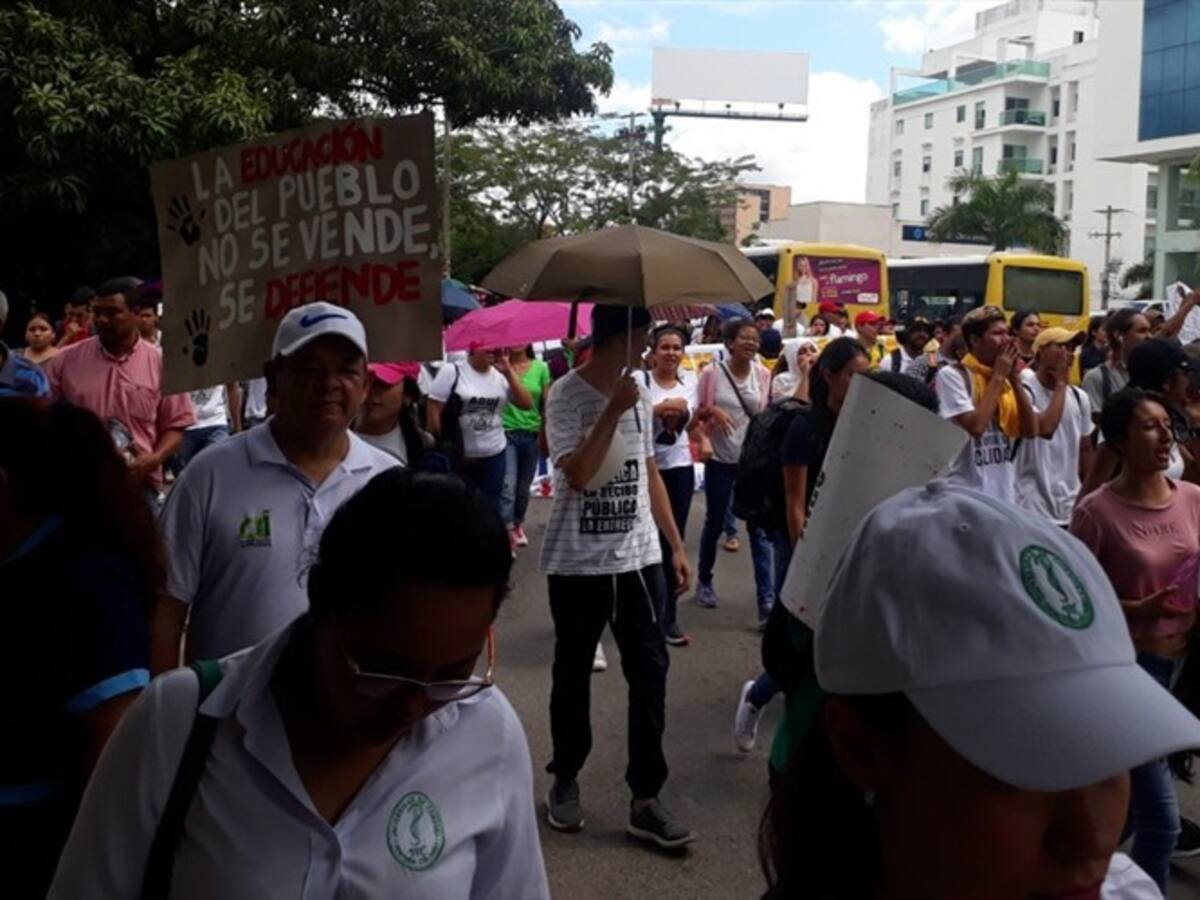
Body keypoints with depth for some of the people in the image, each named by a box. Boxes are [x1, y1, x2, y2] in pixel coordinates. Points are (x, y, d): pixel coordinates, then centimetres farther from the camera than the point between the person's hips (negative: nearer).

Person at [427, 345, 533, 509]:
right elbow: (433, 410, -8)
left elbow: (527, 404, -2)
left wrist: (508, 372, -10)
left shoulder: (501, 375, 5)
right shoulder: (451, 371, -6)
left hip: (494, 455, 3)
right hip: (457, 456, -3)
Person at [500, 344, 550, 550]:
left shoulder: (541, 368, 1)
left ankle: (518, 524, 39)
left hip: (531, 434, 3)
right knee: (507, 486, -14)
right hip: (506, 432, -3)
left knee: (524, 486, 17)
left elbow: (547, 404, 3)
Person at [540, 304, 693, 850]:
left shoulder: (637, 392, 9)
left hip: (640, 558, 5)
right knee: (574, 673, 9)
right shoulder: (566, 395, -10)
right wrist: (614, 410, -21)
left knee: (650, 671, 2)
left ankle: (645, 799, 10)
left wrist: (676, 545, 11)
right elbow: (578, 475, -21)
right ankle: (565, 780, 29)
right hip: (578, 563, -5)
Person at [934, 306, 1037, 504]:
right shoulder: (952, 375, -10)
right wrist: (998, 377, -14)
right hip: (967, 494, -7)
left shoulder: (1006, 378, 10)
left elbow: (1031, 430, 2)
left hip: (1006, 495, 7)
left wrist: (1014, 379, -5)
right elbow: (975, 426, -23)